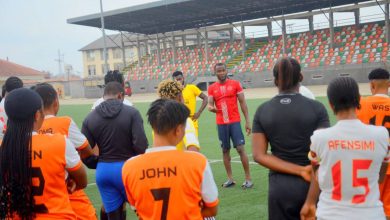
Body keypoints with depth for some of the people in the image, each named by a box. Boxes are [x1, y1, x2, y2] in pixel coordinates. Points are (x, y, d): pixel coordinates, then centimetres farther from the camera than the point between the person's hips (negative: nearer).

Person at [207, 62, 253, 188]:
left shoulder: (235, 84, 0)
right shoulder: (212, 88, 5)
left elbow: (242, 103, 1)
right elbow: (210, 104, 2)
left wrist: (247, 121, -3)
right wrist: (211, 108, -24)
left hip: (235, 122, -3)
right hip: (221, 124, 3)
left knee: (240, 149, -6)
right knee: (225, 150, 8)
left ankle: (248, 179, 2)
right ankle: (230, 179, 18)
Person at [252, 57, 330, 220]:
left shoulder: (262, 111, -3)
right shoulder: (317, 108, -9)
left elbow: (259, 155, -8)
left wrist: (300, 170, -13)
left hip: (280, 186, 2)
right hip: (311, 184, -1)